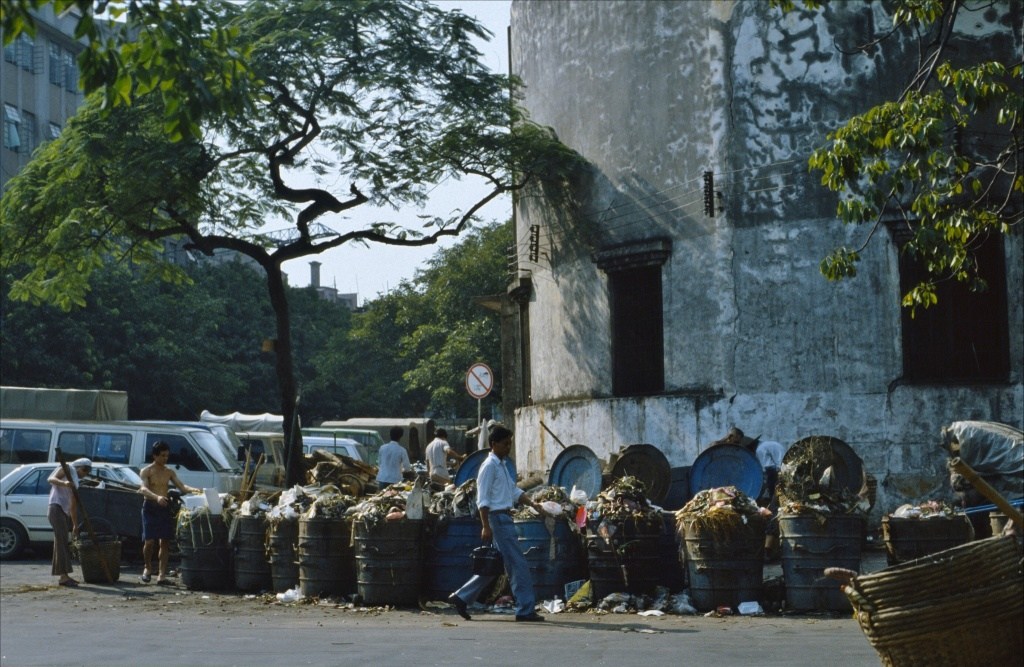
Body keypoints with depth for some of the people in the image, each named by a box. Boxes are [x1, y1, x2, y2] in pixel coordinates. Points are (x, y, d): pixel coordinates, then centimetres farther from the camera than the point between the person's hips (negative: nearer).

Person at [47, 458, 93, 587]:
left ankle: (64, 576, 14)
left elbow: (73, 506, 26)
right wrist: (63, 483, -31)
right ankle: (63, 575, -20)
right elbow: (51, 479, -12)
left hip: (64, 513, 9)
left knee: (63, 543, 10)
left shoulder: (74, 484, 25)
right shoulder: (67, 469, 4)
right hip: (56, 508, -9)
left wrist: (75, 525, 25)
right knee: (61, 541, -14)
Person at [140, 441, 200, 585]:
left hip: (165, 508, 5)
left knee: (165, 542, -1)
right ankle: (148, 568, 18)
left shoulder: (169, 472, 13)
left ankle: (162, 575, 0)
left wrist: (193, 489, -15)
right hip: (150, 507, -4)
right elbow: (144, 489, -18)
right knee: (149, 541, -7)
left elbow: (181, 486, 6)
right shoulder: (146, 471, -3)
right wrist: (157, 497, -37)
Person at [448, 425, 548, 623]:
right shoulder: (490, 465, -11)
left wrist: (533, 503, 7)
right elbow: (483, 499, -15)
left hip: (505, 519, 10)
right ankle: (525, 610, -4)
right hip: (498, 518, -10)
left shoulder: (502, 465, 18)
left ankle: (461, 597, 17)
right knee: (519, 564, -7)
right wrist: (486, 526, -19)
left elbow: (514, 491, 21)